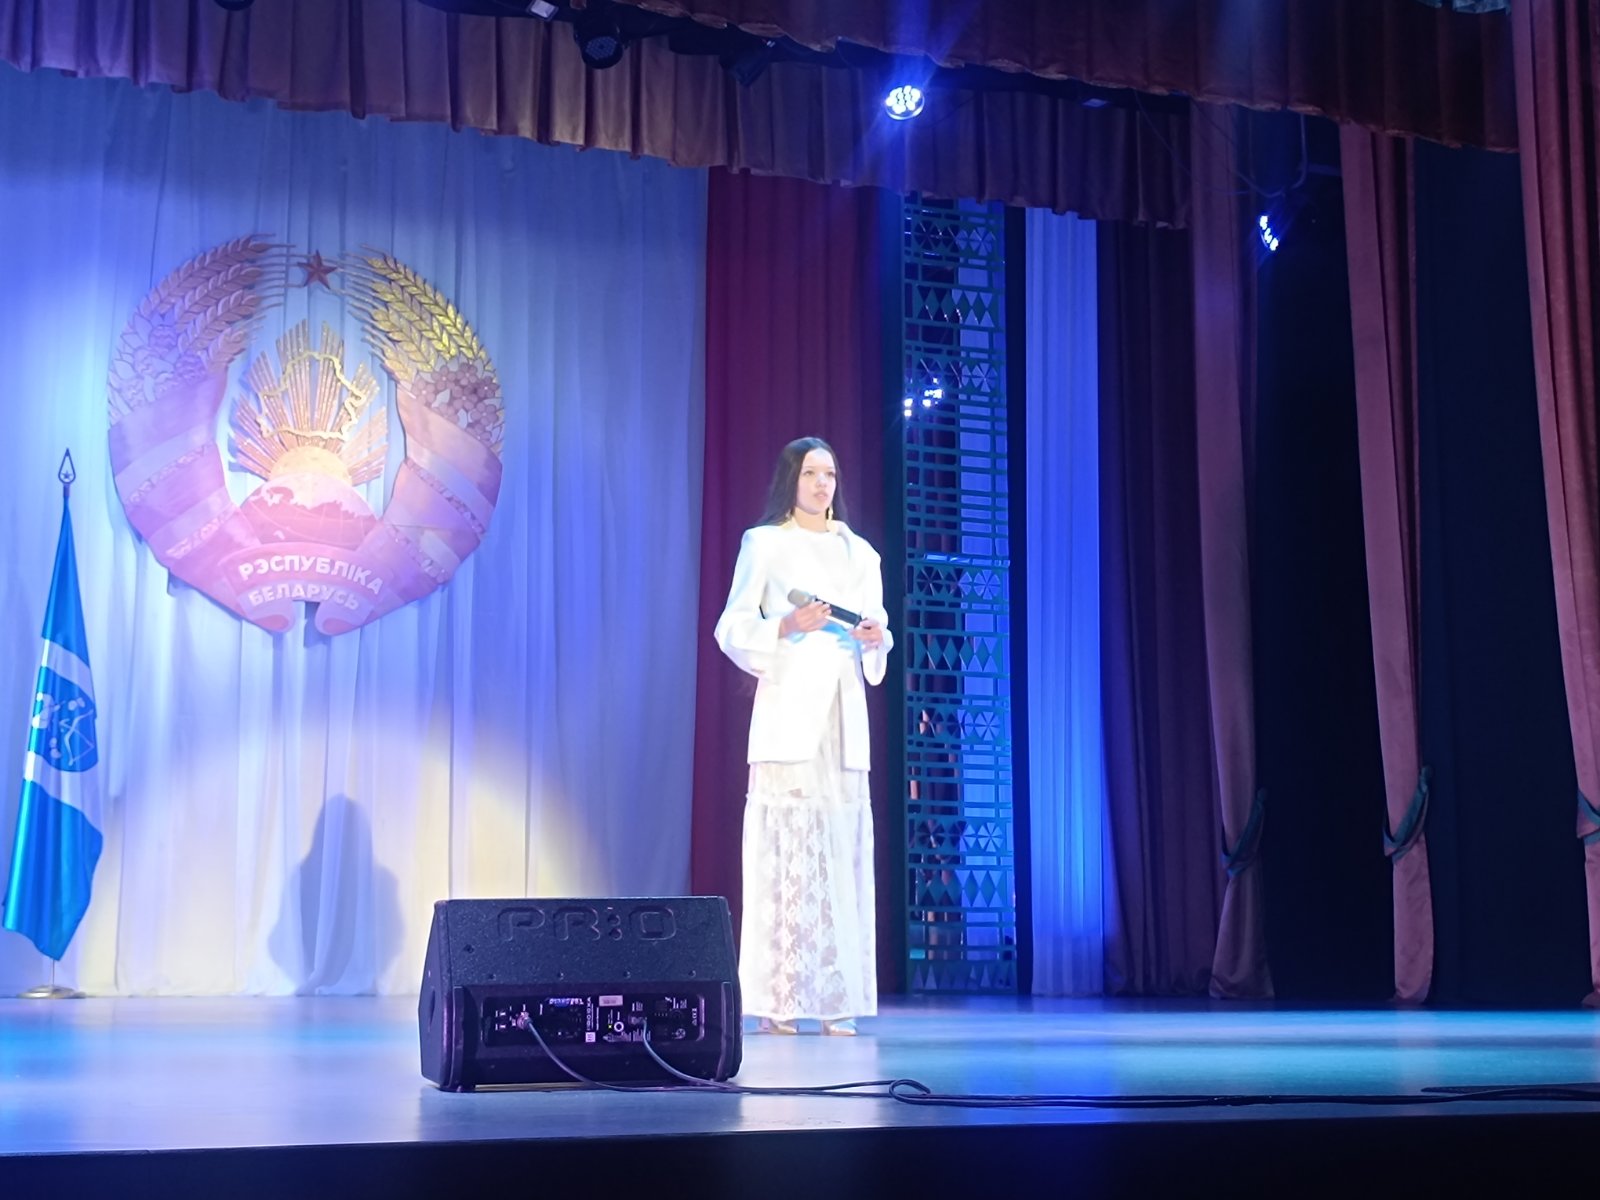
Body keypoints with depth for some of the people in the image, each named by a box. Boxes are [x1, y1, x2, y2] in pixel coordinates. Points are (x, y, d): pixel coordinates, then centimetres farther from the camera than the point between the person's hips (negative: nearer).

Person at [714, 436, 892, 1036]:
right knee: (783, 848, -10)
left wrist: (875, 637, -3)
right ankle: (777, 1000, -7)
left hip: (844, 713, 4)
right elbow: (732, 628, 1)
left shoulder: (861, 553, 19)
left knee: (842, 847, -3)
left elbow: (879, 635, 19)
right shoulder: (763, 543, 8)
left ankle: (835, 998, 0)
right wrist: (786, 626, -14)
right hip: (787, 709, -3)